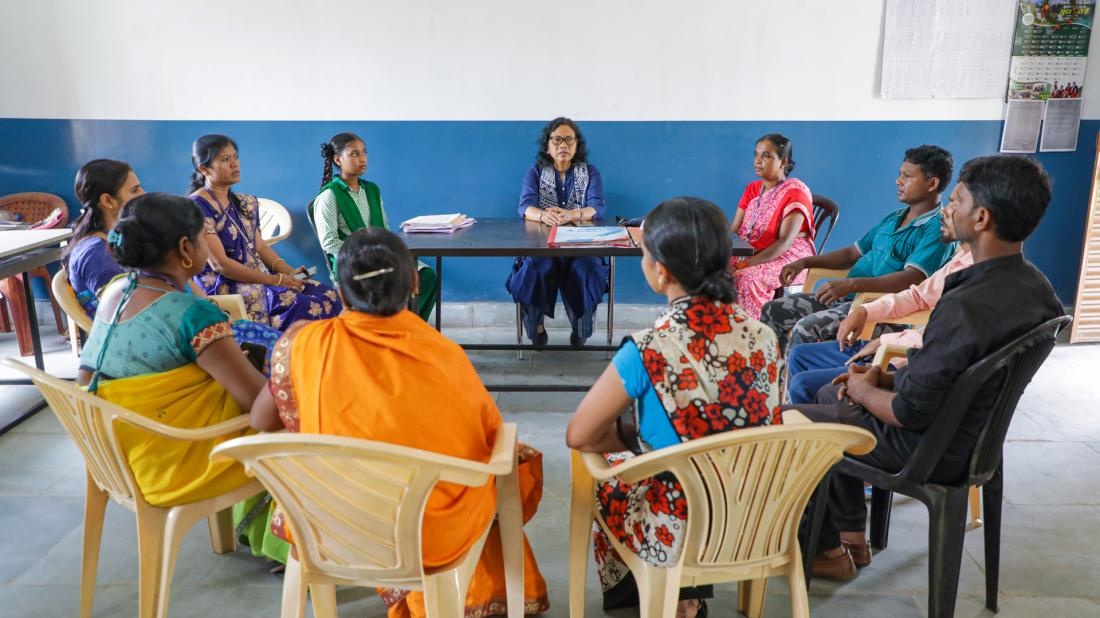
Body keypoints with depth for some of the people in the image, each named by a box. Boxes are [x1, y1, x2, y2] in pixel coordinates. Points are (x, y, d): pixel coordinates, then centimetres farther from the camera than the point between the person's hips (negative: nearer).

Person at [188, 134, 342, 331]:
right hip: (224, 288, -8)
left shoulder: (245, 203, 15)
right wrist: (274, 280, -17)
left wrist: (289, 272, -4)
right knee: (306, 307, -29)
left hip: (260, 279, 8)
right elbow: (219, 263, -16)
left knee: (330, 298, -14)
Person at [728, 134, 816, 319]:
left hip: (788, 257, -6)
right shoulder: (752, 189, 13)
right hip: (748, 253, 6)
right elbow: (733, 232, 6)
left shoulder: (795, 191, -9)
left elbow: (784, 242, -19)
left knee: (746, 277, -34)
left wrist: (745, 265, -28)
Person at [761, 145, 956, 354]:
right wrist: (805, 262, 10)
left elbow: (912, 278, -25)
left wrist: (851, 284, -35)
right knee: (772, 311, 2)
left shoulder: (936, 229, -10)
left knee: (805, 329, -29)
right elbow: (853, 253, 24)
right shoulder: (893, 218, 19)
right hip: (845, 297, 9)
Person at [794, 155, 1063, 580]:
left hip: (928, 447, -9)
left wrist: (863, 389, -7)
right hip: (970, 432, 9)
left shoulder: (967, 306, -34)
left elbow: (908, 413, -26)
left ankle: (829, 550, 22)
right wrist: (886, 378, 3)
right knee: (828, 396, 25)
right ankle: (852, 536, 30)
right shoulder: (1032, 285, -4)